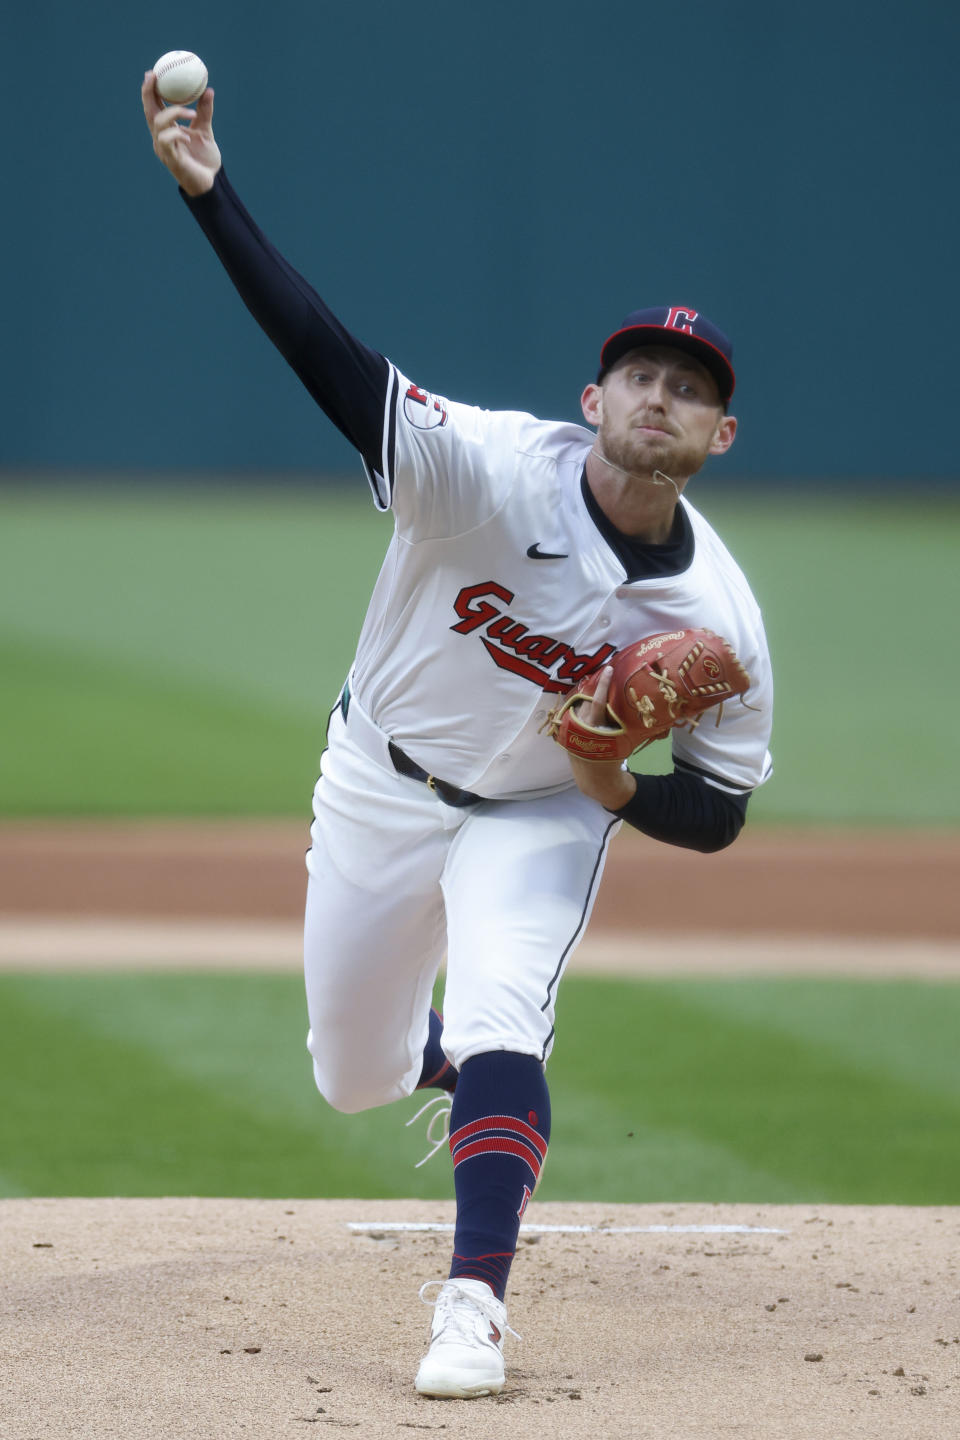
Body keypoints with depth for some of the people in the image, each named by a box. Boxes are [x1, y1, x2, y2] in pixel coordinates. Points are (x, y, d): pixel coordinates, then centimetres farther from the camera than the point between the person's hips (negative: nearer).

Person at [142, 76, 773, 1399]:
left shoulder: (716, 618, -21)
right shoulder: (495, 469, -29)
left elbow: (719, 814, -10)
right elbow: (330, 356, -39)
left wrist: (616, 788, -33)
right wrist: (208, 195, -51)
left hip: (541, 818, -1)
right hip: (380, 792, 1)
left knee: (497, 1030, -27)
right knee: (353, 1078, 15)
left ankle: (473, 1309, -25)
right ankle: (464, 1060, 51)